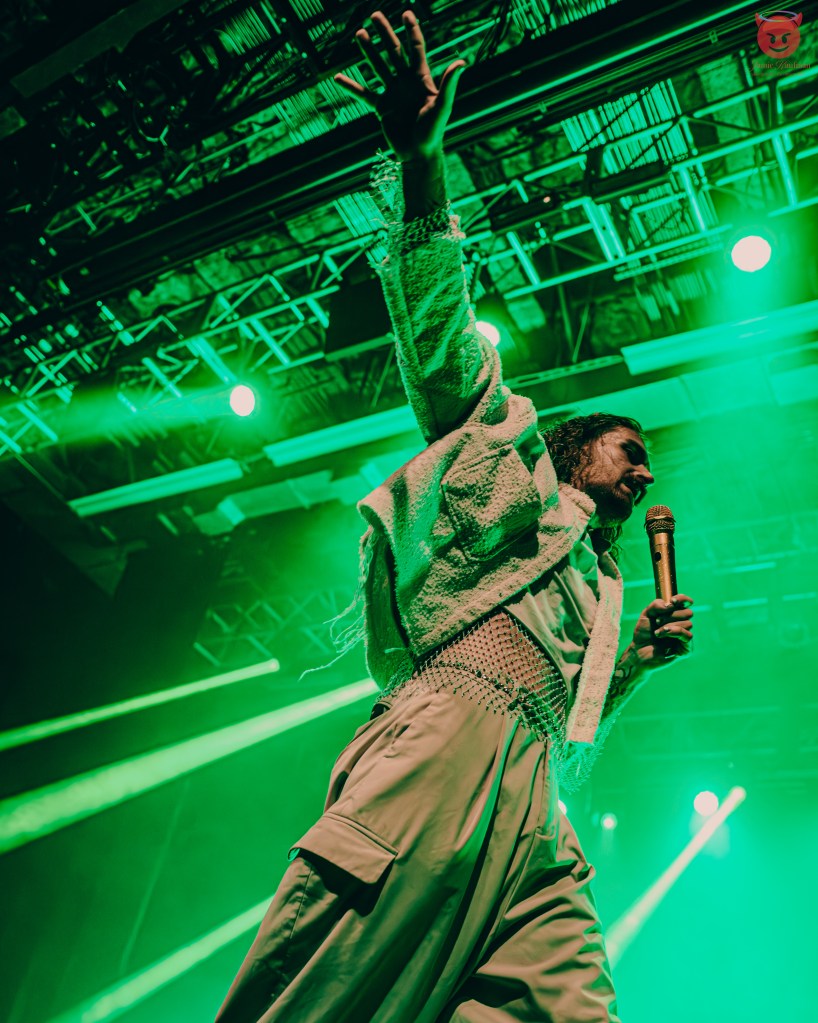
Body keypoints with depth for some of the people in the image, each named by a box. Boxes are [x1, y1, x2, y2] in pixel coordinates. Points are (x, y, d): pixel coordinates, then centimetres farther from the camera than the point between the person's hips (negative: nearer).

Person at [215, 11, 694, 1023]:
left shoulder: (595, 586, 38)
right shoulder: (516, 463, 19)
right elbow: (440, 337, 6)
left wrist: (641, 657, 28)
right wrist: (421, 167, -5)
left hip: (533, 813, 8)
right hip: (450, 733, -8)